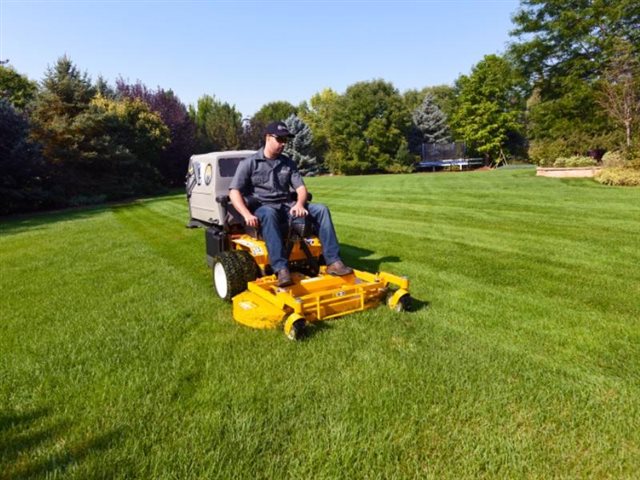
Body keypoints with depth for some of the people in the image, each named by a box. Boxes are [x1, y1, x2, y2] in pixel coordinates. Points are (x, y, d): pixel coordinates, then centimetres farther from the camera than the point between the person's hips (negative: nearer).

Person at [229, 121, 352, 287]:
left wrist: (299, 204, -17)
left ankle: (333, 262, -22)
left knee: (321, 209, -16)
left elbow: (301, 187, 7)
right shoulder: (249, 163, -1)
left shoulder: (288, 163, 14)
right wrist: (247, 215, -27)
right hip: (262, 207, -4)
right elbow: (234, 192, -10)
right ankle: (281, 269, -49)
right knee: (269, 214, -41)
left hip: (286, 206, 5)